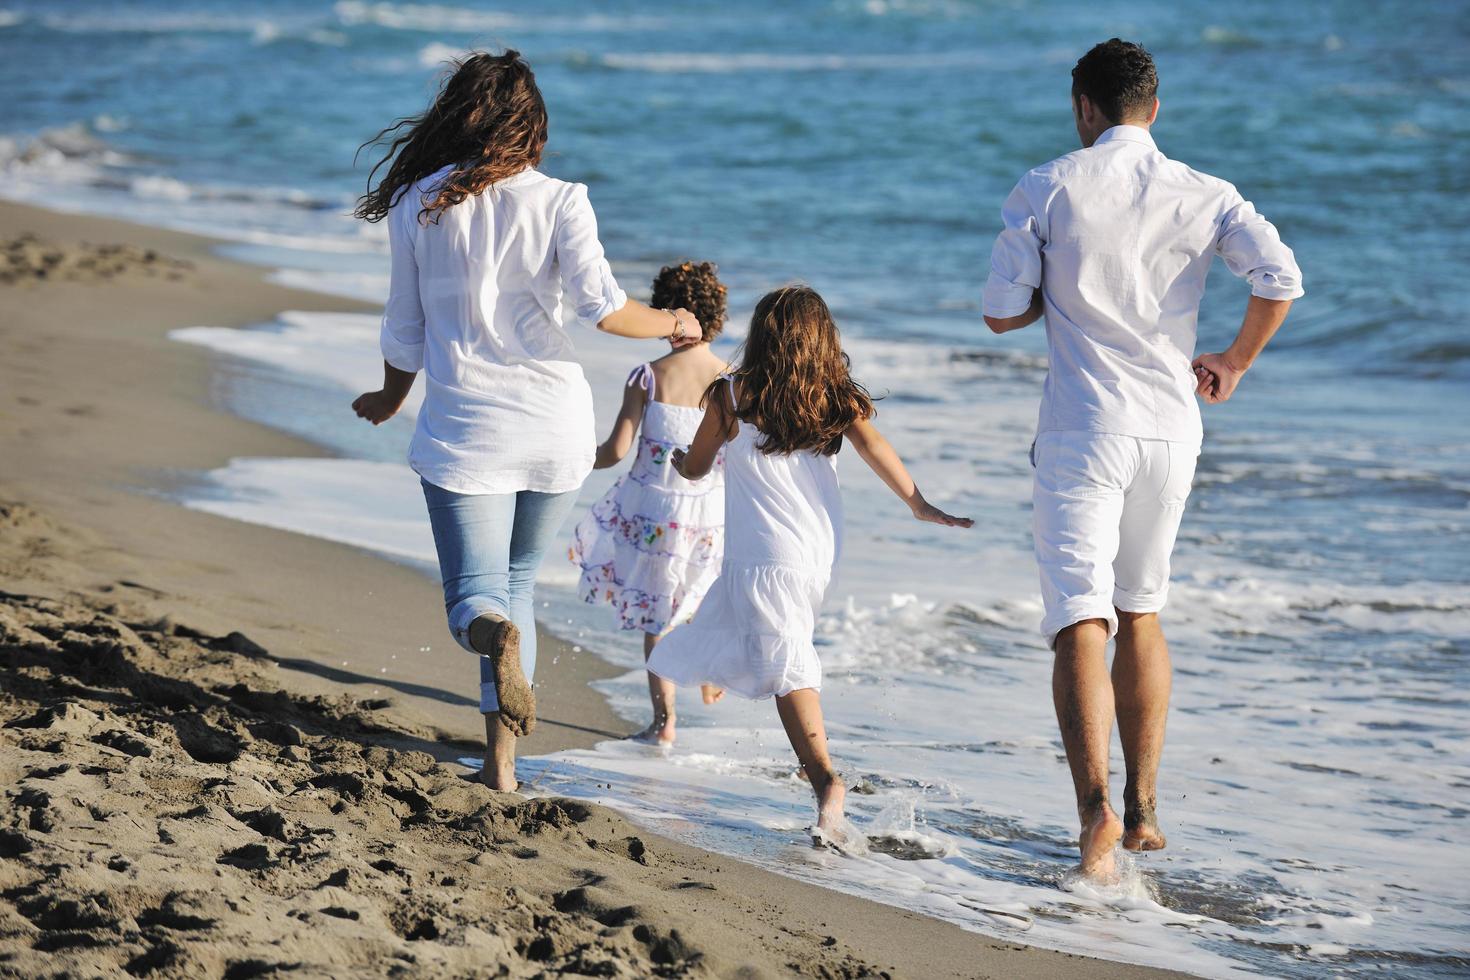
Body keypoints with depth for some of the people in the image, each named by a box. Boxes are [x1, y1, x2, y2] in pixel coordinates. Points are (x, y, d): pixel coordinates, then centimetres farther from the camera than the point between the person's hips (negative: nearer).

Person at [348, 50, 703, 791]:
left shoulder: (418, 206, 0)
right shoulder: (557, 201, -4)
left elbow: (404, 331, 7)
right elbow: (600, 306, -15)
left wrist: (391, 398, 26)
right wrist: (672, 325, 5)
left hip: (463, 425, -1)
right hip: (554, 423, 1)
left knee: (475, 596, 2)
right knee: (517, 580, 19)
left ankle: (496, 635, -36)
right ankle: (502, 759, 15)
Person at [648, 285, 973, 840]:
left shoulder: (732, 395, -2)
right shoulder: (837, 398, 6)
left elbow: (694, 468, 8)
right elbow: (874, 447, -11)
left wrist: (678, 460, 31)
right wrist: (919, 505, -14)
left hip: (766, 556, -6)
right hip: (822, 551, 6)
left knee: (786, 665, -12)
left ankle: (825, 778, -27)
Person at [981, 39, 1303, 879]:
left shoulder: (1047, 190, -3)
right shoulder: (1203, 196, 2)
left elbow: (1001, 313, -2)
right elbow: (1281, 279, -12)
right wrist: (1235, 363, 4)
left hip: (1084, 431, -3)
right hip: (1171, 429, 3)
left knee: (1081, 624, -7)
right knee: (1142, 614, 19)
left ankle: (1097, 806, -27)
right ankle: (1144, 810, 23)